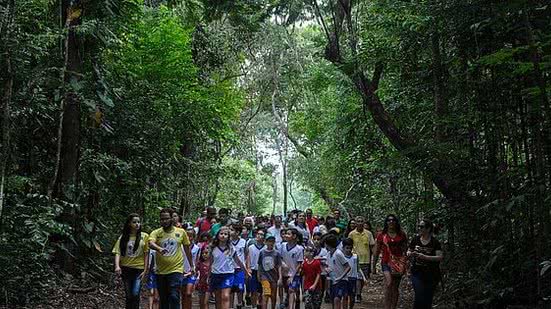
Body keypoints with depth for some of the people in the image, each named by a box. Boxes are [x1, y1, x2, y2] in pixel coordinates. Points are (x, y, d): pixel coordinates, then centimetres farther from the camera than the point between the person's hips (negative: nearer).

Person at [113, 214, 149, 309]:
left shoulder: (144, 236, 0)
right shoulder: (123, 237, 3)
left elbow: (146, 254, 1)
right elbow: (117, 252, -4)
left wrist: (145, 270, -5)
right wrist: (117, 266, -20)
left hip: (139, 269, -2)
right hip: (125, 269, 2)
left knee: (135, 294, -14)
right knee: (128, 295, 8)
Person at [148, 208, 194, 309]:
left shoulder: (181, 232, 1)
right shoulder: (156, 233, -1)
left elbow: (187, 249, 11)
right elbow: (151, 243, -23)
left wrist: (192, 266, 15)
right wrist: (159, 249, -44)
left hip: (176, 270, -2)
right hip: (161, 271, 2)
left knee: (174, 297, -13)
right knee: (163, 299, 13)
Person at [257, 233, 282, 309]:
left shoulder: (276, 253, 0)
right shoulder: (262, 252, 3)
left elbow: (279, 266, -2)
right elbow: (259, 265, 11)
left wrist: (280, 277, -8)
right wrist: (259, 275, 12)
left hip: (274, 277, 1)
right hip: (265, 275, -1)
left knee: (273, 296, 11)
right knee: (265, 295, -15)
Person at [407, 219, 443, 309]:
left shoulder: (435, 242, -6)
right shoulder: (415, 240, 2)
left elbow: (440, 257, -14)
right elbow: (408, 252, 13)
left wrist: (424, 257, -25)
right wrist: (411, 254, -11)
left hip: (431, 275, -1)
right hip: (417, 273, 1)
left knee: (428, 299, 7)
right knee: (419, 297, -10)